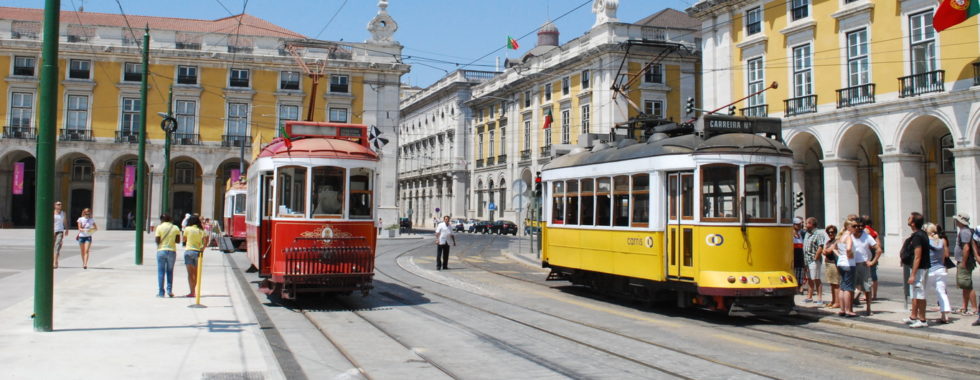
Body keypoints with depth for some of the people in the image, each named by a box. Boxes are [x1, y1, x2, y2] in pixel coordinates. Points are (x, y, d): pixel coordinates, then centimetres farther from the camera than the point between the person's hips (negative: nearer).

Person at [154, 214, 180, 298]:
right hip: (172, 251, 2)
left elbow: (157, 240, -7)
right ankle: (169, 290, 3)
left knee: (161, 271, 4)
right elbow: (177, 240, 3)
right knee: (170, 271, 12)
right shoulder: (175, 228, 3)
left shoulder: (159, 227, -3)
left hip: (161, 250, -2)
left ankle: (160, 292, 3)